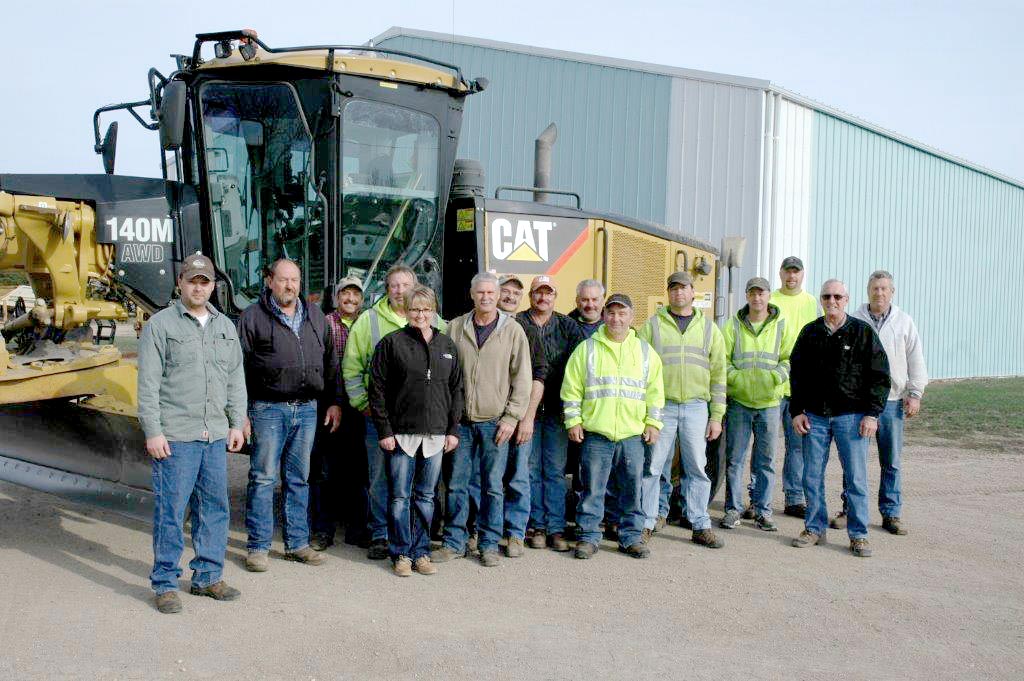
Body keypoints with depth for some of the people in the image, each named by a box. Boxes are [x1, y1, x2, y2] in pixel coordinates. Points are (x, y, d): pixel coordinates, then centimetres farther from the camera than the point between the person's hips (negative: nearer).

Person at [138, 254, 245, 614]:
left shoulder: (225, 327, 15)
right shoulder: (160, 325, -2)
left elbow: (236, 380, 17)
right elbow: (148, 384, -6)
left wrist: (236, 423, 10)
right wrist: (153, 432, -11)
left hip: (215, 436, 6)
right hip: (175, 436, -5)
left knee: (215, 507, 10)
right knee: (170, 510, -2)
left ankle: (207, 577, 21)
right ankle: (165, 583, 9)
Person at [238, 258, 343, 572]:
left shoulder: (315, 317, 14)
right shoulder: (253, 316, -1)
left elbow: (330, 362, 17)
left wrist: (335, 401, 11)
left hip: (307, 409, 4)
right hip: (268, 408, -4)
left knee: (299, 478, 11)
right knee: (263, 478, -1)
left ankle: (297, 543, 19)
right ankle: (258, 547, 8)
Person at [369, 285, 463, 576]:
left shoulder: (447, 346, 11)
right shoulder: (391, 343, -1)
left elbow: (456, 389, 13)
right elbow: (377, 389, -3)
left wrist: (453, 429, 7)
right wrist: (384, 430, -8)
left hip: (436, 434, 3)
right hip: (400, 433, -3)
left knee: (426, 497, 9)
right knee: (400, 496, 2)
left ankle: (421, 552, 19)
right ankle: (401, 554, 12)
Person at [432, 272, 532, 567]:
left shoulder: (512, 330, 0)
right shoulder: (456, 328, 4)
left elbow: (522, 378, 0)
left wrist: (511, 417, -6)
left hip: (495, 421, -2)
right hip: (461, 420, 2)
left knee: (493, 485, 4)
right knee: (457, 484, 6)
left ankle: (490, 544, 16)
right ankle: (454, 542, 18)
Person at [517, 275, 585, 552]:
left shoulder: (568, 326, 8)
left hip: (557, 408, 1)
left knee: (556, 469, 2)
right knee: (532, 469, 4)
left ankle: (556, 528, 6)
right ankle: (537, 526, 12)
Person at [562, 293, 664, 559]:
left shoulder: (645, 351, 10)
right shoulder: (587, 349, 4)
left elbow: (655, 392, 12)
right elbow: (572, 390, 4)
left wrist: (653, 423, 6)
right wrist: (573, 421, -2)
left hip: (633, 435, 2)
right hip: (596, 435, -2)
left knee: (633, 489, 7)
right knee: (592, 489, 2)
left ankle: (631, 537, 19)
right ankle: (588, 537, 13)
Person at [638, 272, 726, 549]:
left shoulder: (709, 329, 11)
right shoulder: (652, 325, 6)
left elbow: (718, 374, 10)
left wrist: (717, 416, 4)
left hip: (696, 407, 2)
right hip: (660, 406, -1)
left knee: (697, 469, 5)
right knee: (652, 467, 1)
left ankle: (701, 527, 14)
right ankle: (645, 524, 11)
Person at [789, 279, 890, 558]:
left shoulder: (863, 332, 1)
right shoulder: (810, 333, 9)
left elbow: (880, 376, 0)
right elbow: (796, 374, 12)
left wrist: (872, 414, -7)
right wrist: (797, 411, 5)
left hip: (851, 416, -3)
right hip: (814, 416, 3)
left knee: (856, 478, 0)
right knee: (812, 477, 6)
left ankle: (858, 535, 10)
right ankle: (815, 529, 19)